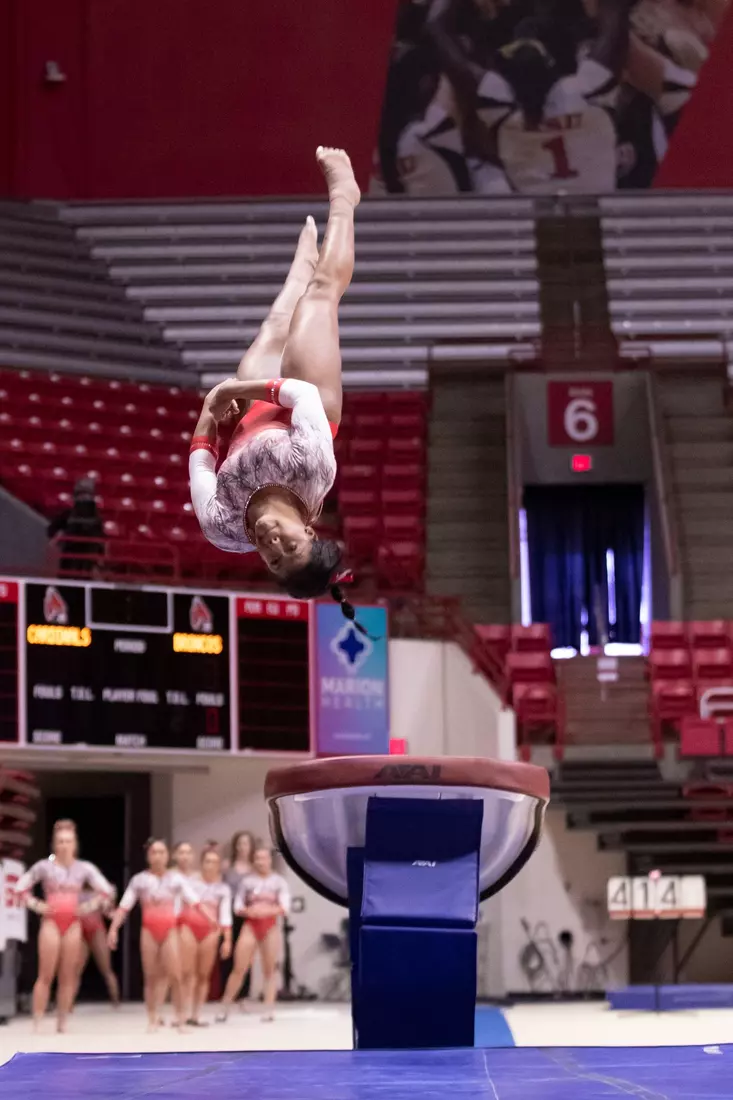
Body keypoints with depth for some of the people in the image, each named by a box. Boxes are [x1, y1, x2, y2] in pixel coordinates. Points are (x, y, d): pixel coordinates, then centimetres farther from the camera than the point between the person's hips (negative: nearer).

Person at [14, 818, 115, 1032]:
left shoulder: (85, 868, 4)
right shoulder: (44, 866, -2)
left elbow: (106, 890, 9)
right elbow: (21, 888, 3)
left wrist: (88, 906, -1)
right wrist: (36, 905, -6)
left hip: (73, 924, 2)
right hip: (51, 922, -2)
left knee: (68, 976, 2)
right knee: (46, 975, -6)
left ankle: (62, 1023, 8)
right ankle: (36, 1024, -4)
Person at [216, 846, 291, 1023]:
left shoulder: (279, 881, 4)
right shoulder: (247, 880, 6)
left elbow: (285, 907, -4)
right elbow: (237, 905, 4)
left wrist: (269, 910, -21)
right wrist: (248, 911, -16)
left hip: (271, 926, 0)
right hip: (251, 925, 0)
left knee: (270, 969, 1)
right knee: (239, 968, -5)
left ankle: (269, 1010, 4)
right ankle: (224, 1007, 3)